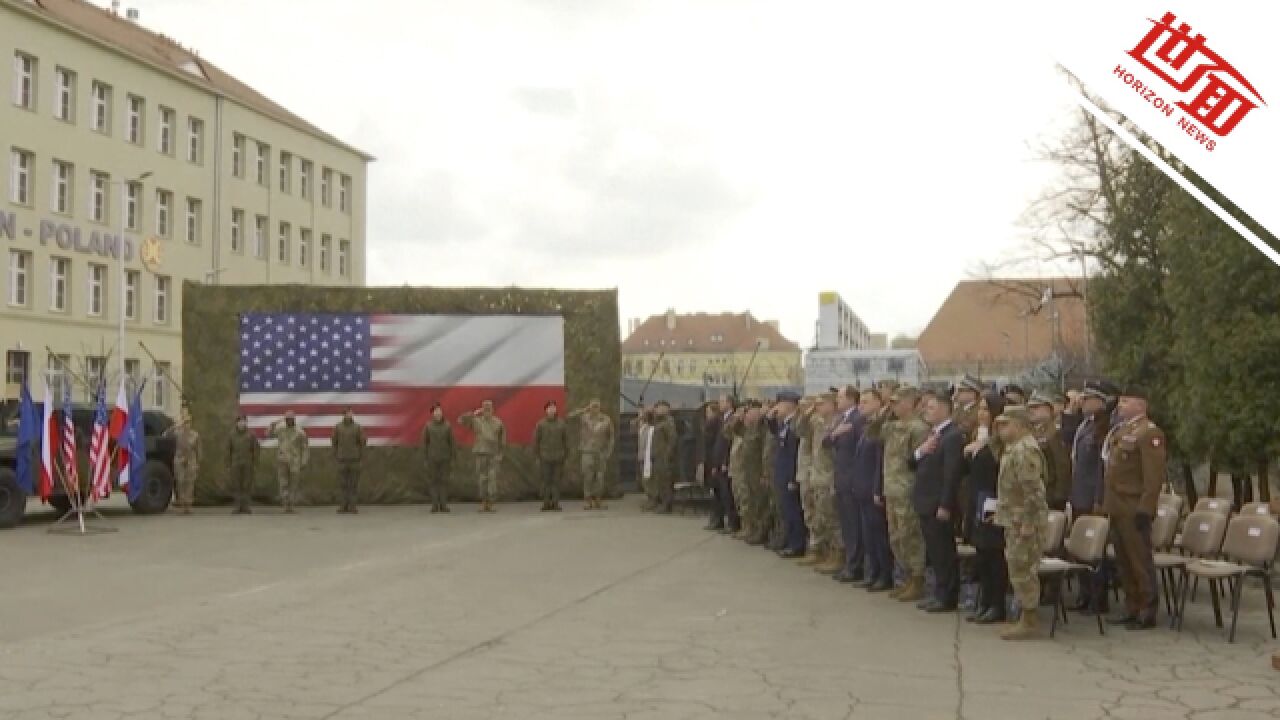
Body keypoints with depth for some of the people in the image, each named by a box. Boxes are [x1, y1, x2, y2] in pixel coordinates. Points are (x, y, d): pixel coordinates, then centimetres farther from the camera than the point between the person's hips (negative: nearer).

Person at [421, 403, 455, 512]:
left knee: (444, 481, 0)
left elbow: (451, 443, 3)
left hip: (444, 458, 1)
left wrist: (452, 460, 0)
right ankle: (435, 505, 5)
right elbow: (424, 443, 0)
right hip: (432, 458, -1)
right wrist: (424, 460, -5)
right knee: (433, 481, 0)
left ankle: (443, 505, 5)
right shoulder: (428, 426, -3)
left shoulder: (447, 426, 0)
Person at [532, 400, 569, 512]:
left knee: (557, 481, 0)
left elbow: (566, 440, 7)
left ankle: (555, 504, 4)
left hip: (558, 458, 1)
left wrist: (565, 456, 4)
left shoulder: (561, 424, 4)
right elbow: (536, 441, 1)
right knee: (546, 481, -2)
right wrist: (536, 457, -2)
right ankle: (546, 504, 2)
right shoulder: (540, 424, -1)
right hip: (545, 458, -1)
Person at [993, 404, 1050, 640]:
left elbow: (1033, 490, -23)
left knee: (1022, 571, -4)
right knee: (1021, 571, 15)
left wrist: (1027, 524, -23)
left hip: (1024, 522, -10)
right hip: (1014, 521, 10)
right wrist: (1002, 513, 19)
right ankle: (1028, 618, 22)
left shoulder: (1025, 450, -19)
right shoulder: (1015, 448, 15)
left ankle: (1030, 622, 3)